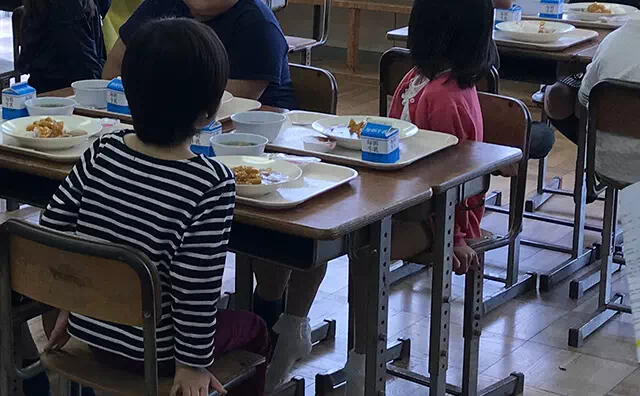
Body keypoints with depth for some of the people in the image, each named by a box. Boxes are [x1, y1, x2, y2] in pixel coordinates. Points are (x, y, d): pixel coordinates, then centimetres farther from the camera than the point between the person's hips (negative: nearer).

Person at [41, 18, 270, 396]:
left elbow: (53, 230, -1)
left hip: (89, 330, 6)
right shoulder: (212, 185, -26)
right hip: (150, 351, -5)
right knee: (253, 330, 24)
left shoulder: (101, 153, -9)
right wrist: (192, 363, -8)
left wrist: (69, 307, 13)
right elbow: (196, 289, -23)